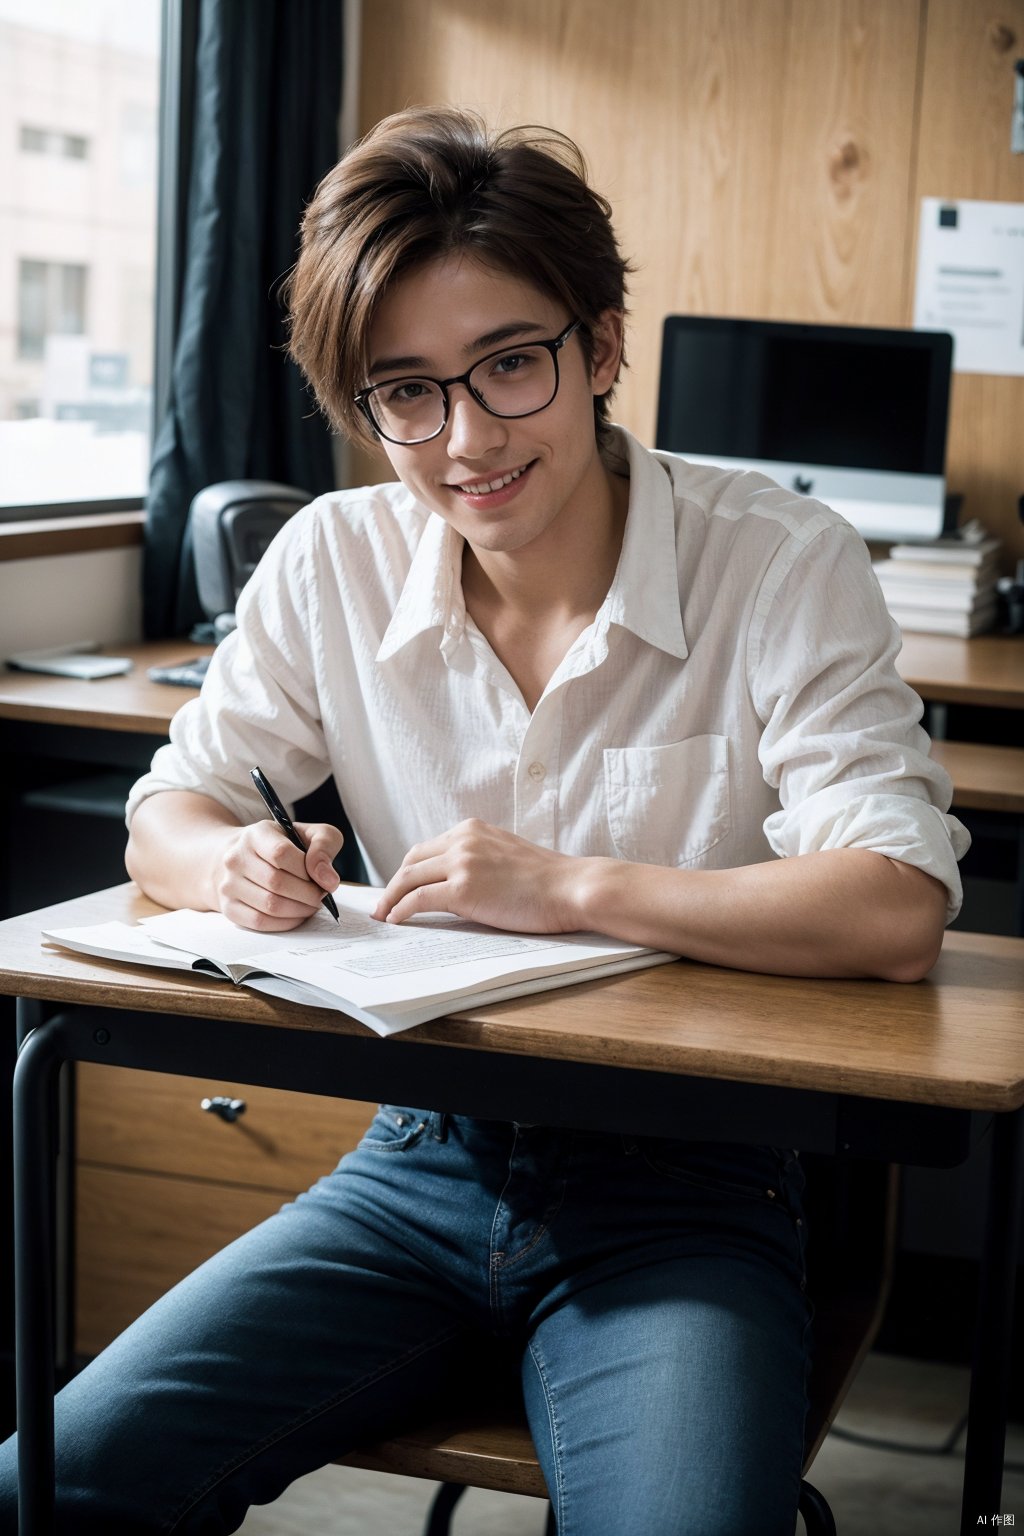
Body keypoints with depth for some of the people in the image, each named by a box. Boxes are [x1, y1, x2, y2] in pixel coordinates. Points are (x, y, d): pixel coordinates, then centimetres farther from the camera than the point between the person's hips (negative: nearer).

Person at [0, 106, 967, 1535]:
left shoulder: (783, 567, -12)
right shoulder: (332, 563, 0)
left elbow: (899, 911, -21)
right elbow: (168, 813, 7)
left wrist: (570, 888, -24)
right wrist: (235, 863, -17)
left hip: (686, 1186, -3)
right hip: (424, 1159, 4)